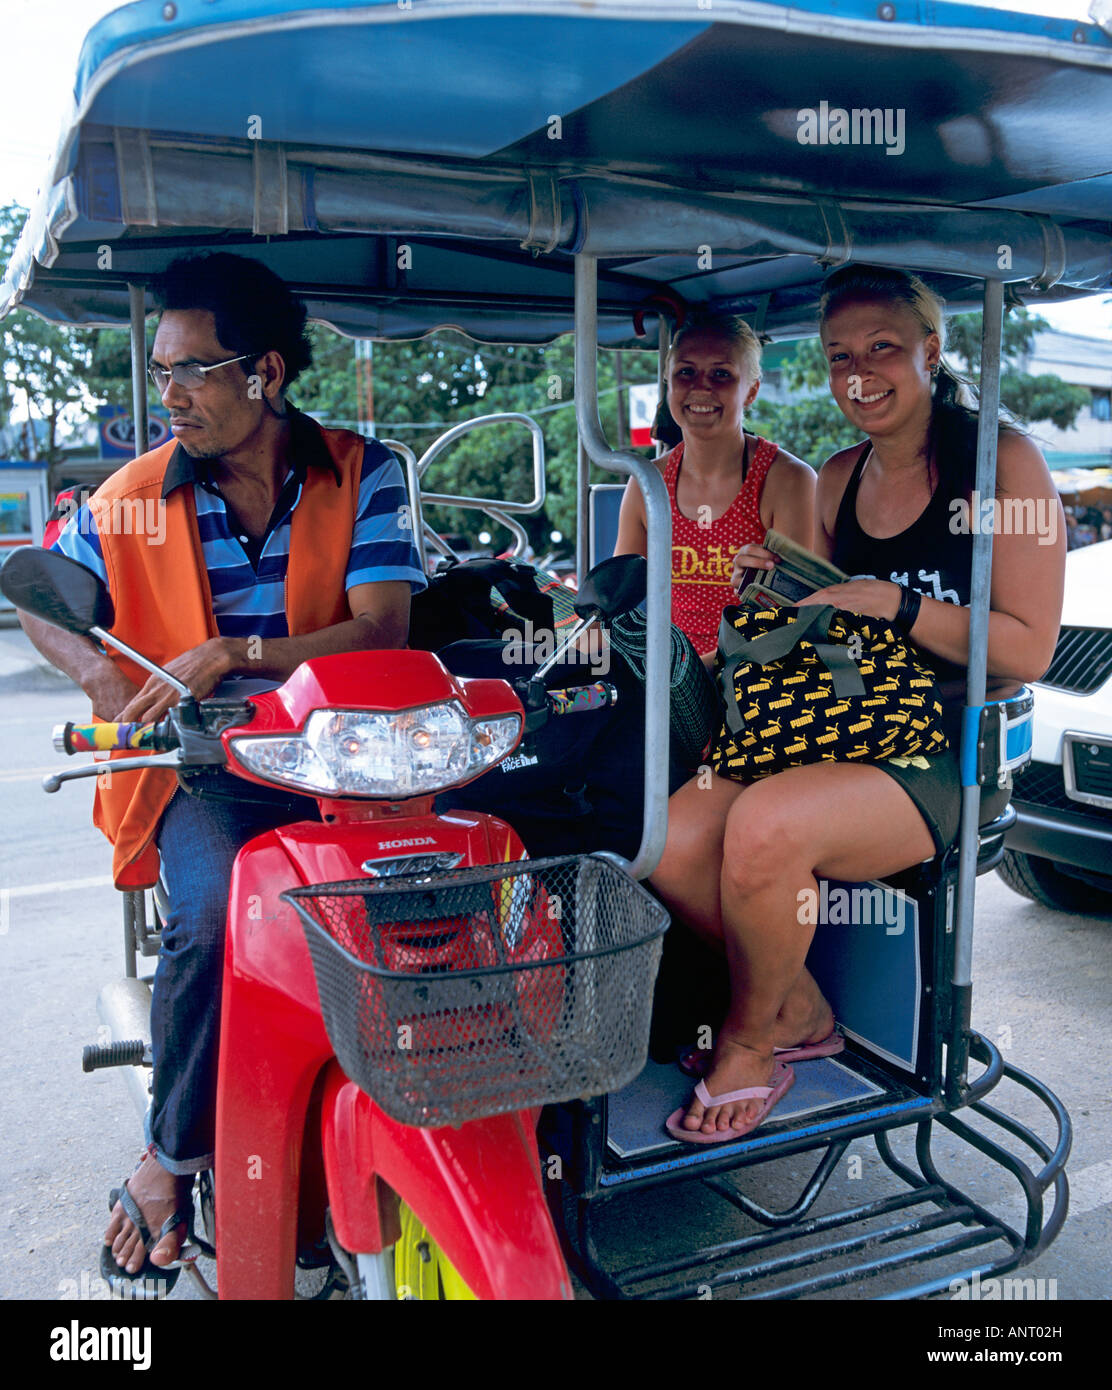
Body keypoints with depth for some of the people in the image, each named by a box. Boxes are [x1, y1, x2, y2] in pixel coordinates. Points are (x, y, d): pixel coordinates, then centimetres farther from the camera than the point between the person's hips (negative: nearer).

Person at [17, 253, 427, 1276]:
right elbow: (44, 603, 19)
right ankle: (172, 1155, -5)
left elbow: (383, 628, -9)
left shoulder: (363, 474, 1)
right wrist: (97, 669, -5)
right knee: (215, 911, -30)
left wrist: (235, 657, -21)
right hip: (198, 766, 0)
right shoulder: (131, 500, 6)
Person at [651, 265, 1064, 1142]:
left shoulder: (1000, 461, -4)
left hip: (949, 756, -6)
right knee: (674, 843, -19)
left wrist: (894, 603, -18)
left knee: (764, 828, -33)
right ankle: (800, 1009, 8)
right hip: (837, 734, 6)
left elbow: (1027, 651, -10)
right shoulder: (838, 479, 15)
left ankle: (750, 1043, -2)